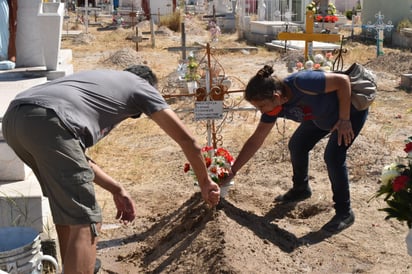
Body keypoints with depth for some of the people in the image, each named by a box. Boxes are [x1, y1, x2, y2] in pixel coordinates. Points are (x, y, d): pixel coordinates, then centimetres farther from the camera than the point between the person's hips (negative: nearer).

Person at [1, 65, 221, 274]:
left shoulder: (98, 81, 39)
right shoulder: (140, 85, 22)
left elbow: (76, 157, 36)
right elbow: (186, 139, 20)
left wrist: (117, 190, 36)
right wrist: (204, 182, 33)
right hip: (47, 121, -9)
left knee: (67, 208, 28)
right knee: (85, 222, -3)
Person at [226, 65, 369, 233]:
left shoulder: (300, 84, -39)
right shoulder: (272, 107, -16)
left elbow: (342, 80, -29)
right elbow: (255, 141, -7)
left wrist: (344, 120, -27)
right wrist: (233, 171, -7)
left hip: (352, 108, -7)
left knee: (333, 156, -18)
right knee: (296, 145, 6)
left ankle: (344, 213, -3)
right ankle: (301, 189, 31)